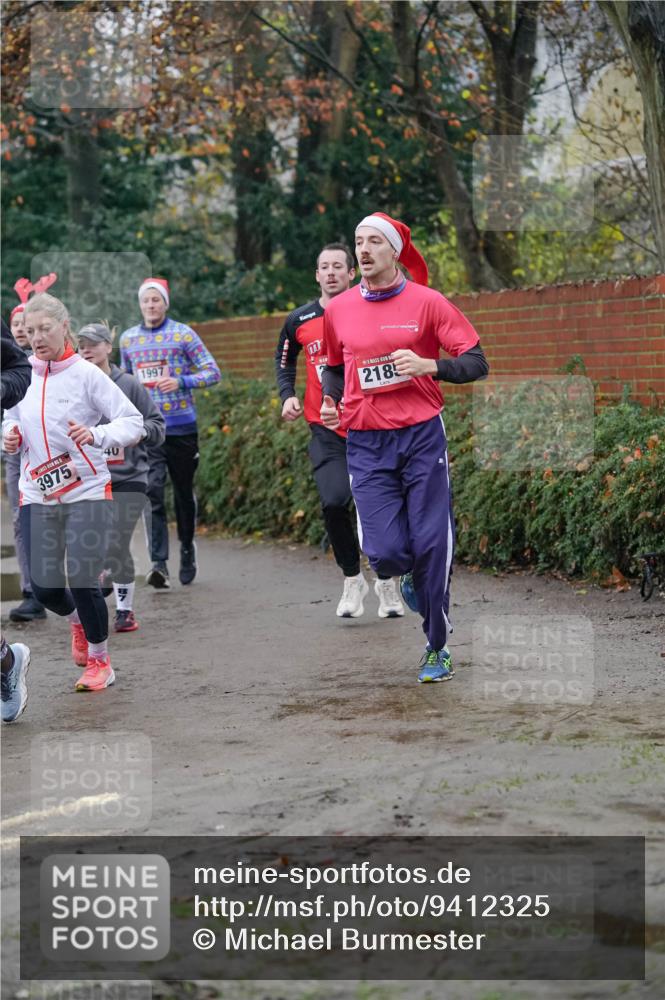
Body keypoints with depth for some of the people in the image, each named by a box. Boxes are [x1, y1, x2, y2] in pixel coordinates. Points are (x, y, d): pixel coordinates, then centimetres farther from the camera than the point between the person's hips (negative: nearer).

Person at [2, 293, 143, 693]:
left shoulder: (86, 374, -10)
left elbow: (134, 423, -12)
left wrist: (97, 435, -30)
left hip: (87, 493, -4)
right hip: (37, 496, 4)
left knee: (82, 582, -8)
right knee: (44, 586, 4)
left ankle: (100, 661, 16)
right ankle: (78, 621, 40)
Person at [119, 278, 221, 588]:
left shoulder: (183, 334, -1)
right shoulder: (128, 339, 11)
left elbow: (212, 372, -3)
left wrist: (180, 382, -17)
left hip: (181, 426, -1)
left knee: (184, 492, 12)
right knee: (152, 491, -15)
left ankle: (187, 548, 34)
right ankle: (159, 563, -19)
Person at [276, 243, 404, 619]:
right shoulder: (300, 320, 4)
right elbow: (285, 362, 22)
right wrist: (288, 395, 7)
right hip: (327, 431, 1)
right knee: (334, 502, -15)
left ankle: (387, 582, 23)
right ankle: (352, 580, 6)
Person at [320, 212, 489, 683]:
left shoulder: (426, 302, -3)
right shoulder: (338, 310, 7)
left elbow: (477, 362, -3)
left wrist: (428, 365, -18)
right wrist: (330, 400, 5)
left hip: (422, 436, -2)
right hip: (366, 444, 2)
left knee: (431, 546, -4)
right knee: (385, 552, -9)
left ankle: (438, 648, 14)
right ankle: (411, 575, 30)